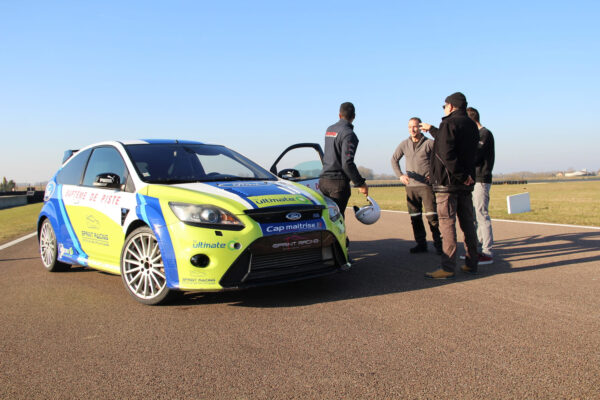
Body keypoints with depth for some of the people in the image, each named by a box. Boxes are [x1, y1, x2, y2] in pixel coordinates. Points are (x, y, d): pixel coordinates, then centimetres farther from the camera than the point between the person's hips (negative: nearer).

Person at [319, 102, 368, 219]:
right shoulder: (348, 134, -13)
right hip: (338, 182, -7)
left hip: (323, 180, 7)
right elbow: (347, 163, -20)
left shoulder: (329, 130, 12)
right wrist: (360, 183, -15)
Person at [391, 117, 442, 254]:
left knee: (432, 215, -8)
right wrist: (400, 175, 1)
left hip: (426, 185, -4)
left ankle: (438, 243, 2)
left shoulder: (429, 143, -2)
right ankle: (421, 244, 15)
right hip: (411, 186, 4)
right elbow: (394, 159, 16)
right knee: (415, 217, 6)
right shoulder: (404, 144, 9)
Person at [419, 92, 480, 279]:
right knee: (467, 222, 12)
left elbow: (447, 153, -23)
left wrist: (461, 175, -17)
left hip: (447, 181, -8)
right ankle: (471, 263, 19)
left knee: (447, 223, -7)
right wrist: (432, 130, 42)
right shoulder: (471, 125, 15)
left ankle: (448, 267, -7)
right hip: (466, 184, 8)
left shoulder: (449, 123, -11)